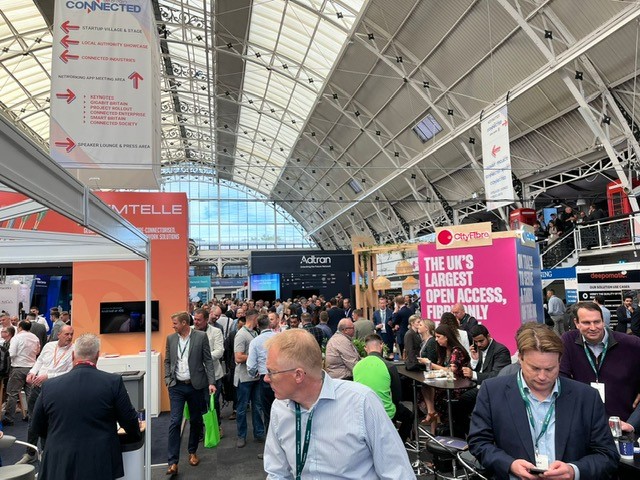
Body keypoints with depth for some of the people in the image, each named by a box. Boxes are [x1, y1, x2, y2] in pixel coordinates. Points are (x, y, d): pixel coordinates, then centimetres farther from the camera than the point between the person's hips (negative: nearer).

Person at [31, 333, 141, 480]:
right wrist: (136, 434, 18)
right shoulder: (113, 382, -12)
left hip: (58, 467, 2)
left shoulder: (49, 386, -5)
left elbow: (37, 428, 9)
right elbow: (130, 422, -4)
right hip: (101, 466, -2)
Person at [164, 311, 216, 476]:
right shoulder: (170, 338, 3)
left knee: (196, 421, 12)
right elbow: (167, 361, 11)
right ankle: (173, 463, 2)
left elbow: (208, 360, -5)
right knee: (175, 422, -4)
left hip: (195, 385, -1)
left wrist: (211, 382, -10)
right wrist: (167, 380, 0)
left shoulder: (201, 336, -7)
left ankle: (192, 452, 32)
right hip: (176, 386, 1)